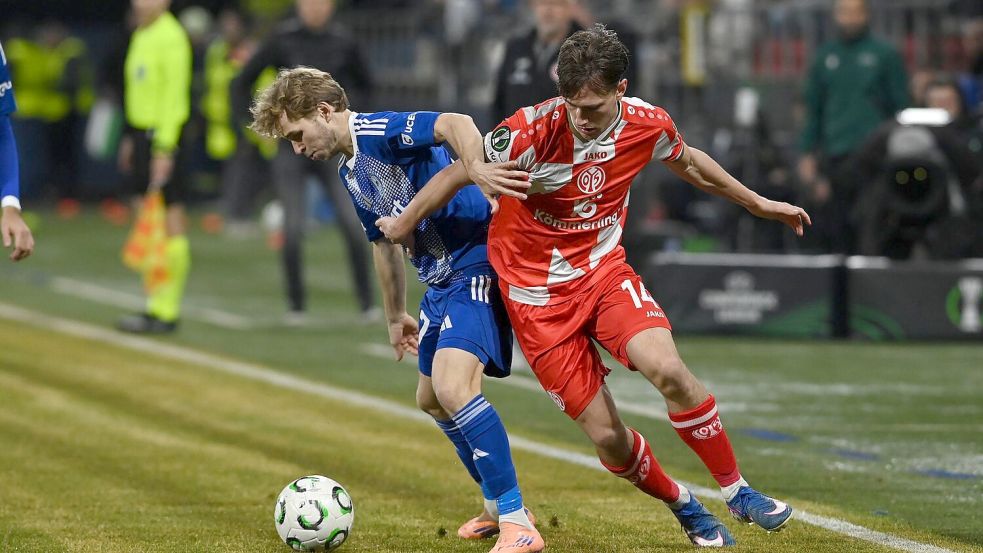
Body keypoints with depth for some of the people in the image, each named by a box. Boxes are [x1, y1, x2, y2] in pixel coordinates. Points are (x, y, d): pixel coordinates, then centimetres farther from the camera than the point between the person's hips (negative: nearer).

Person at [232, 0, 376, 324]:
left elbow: (364, 86, 19)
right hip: (290, 148, -1)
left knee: (352, 223, -10)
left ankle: (367, 302, -2)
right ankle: (296, 305, 10)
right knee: (293, 227, -6)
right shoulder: (282, 41, -4)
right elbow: (242, 83, 5)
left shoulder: (342, 44, 1)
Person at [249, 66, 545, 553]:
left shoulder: (379, 133, -16)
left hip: (478, 262, -11)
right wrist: (396, 316, 33)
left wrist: (473, 167, -52)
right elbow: (384, 241, 28)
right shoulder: (350, 173, 15)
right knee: (431, 399, 21)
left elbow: (455, 124, -33)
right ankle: (497, 506, 38)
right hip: (441, 280, 11)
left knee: (452, 387, -25)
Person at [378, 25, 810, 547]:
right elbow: (460, 173, -9)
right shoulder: (534, 130, -23)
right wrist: (402, 225, 3)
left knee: (667, 369, -27)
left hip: (605, 273, 2)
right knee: (610, 441, -6)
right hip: (538, 296, -2)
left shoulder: (646, 125, -10)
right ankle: (683, 506, 23)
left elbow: (688, 162, 14)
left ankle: (735, 490, -8)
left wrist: (758, 203, 24)